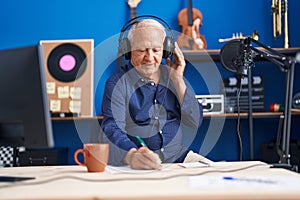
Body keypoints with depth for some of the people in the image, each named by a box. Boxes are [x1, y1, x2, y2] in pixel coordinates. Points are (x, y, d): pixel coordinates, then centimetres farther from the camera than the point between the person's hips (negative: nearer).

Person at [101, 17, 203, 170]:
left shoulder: (172, 75, 11)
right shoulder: (117, 83, -3)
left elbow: (195, 122, 5)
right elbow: (112, 128, -18)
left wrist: (178, 80, -5)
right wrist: (132, 156, -39)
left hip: (177, 159, 3)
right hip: (135, 168, -2)